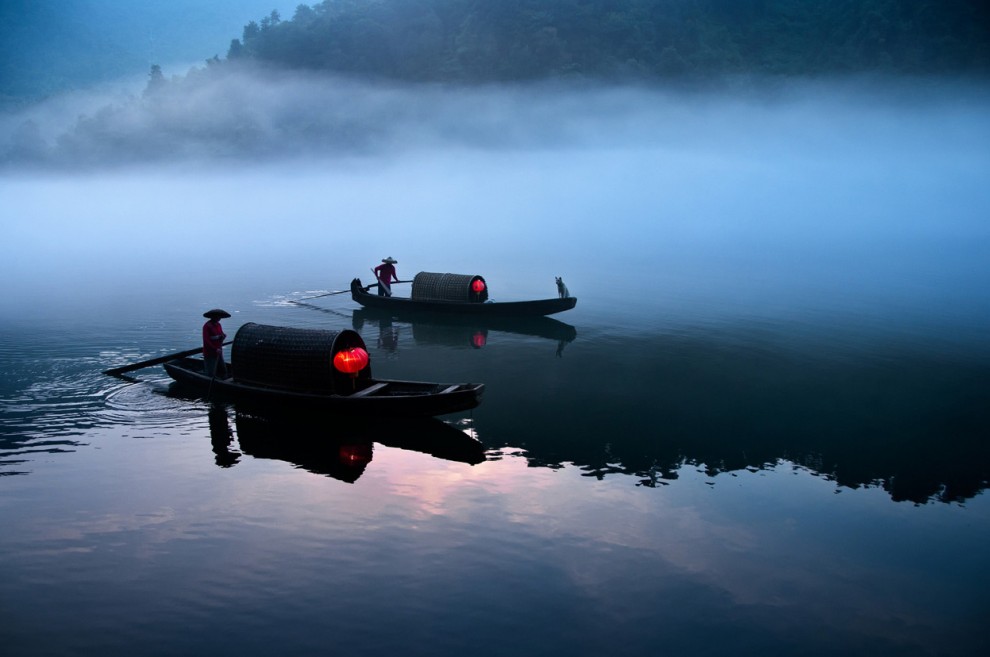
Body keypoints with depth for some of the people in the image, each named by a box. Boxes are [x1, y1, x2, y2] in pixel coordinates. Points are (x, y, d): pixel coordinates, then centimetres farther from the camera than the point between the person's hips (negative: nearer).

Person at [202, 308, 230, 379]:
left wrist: (223, 336, -7)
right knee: (211, 375, -6)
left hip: (218, 353, 8)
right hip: (210, 354, -8)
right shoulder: (207, 326, -15)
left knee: (223, 371, 12)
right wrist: (216, 349, -25)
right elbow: (206, 341, -20)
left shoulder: (218, 325, 11)